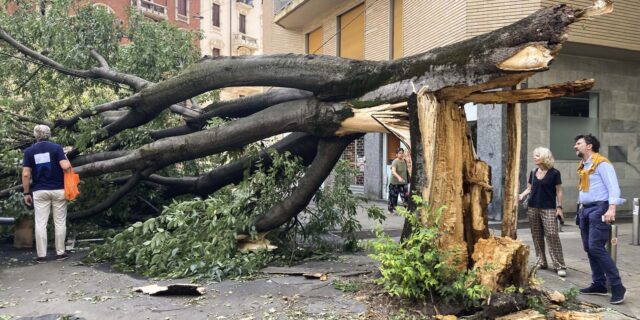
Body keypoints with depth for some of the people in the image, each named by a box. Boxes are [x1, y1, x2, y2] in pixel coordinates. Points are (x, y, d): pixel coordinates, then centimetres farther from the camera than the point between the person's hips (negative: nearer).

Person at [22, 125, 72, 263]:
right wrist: (67, 161, 7)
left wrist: (26, 193, 4)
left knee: (40, 223, 5)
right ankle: (60, 253, 11)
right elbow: (65, 167, -15)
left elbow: (26, 174, -4)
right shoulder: (56, 147, -4)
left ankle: (41, 255, 6)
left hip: (39, 191, 1)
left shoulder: (29, 151, 1)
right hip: (58, 190, -1)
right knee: (60, 222, 7)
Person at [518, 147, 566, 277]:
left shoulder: (554, 173, -4)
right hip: (533, 208, 5)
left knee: (552, 235, -10)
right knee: (536, 236, 8)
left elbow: (558, 191, -2)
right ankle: (541, 262, 18)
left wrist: (559, 207, -8)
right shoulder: (533, 173, 10)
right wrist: (522, 195, -5)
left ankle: (560, 266, -7)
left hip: (548, 209, -5)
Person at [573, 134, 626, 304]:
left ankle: (617, 286, -8)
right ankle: (599, 284, 15)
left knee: (596, 248, -15)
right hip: (585, 209, 9)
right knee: (589, 249, 8)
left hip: (599, 209, -9)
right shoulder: (583, 166, 16)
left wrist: (611, 209, -27)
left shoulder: (601, 163, -10)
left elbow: (613, 187, -17)